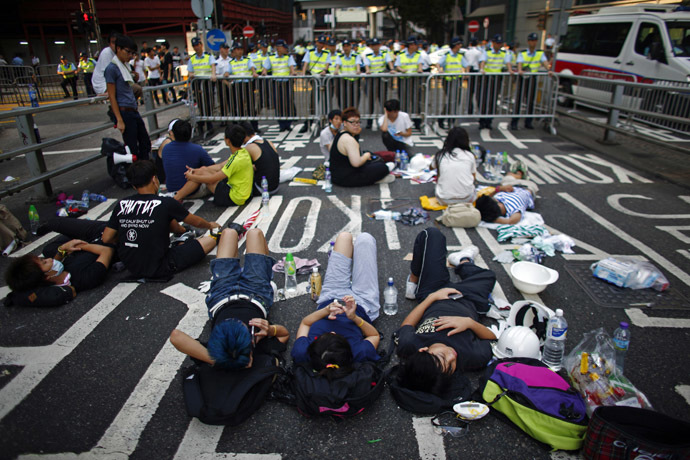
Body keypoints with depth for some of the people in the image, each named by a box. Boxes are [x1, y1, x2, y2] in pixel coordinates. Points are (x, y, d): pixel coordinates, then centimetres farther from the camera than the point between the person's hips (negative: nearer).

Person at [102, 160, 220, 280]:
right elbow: (196, 222, 1)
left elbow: (106, 239, 0)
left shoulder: (121, 204, -3)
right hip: (158, 270, -6)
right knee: (210, 240, -1)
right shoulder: (166, 203, -15)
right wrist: (210, 225, 22)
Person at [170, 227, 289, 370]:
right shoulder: (263, 350, -42)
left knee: (229, 232, 13)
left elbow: (176, 335, -54)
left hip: (221, 297, 1)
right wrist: (271, 330, -47)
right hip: (256, 295, 0)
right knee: (254, 232, 12)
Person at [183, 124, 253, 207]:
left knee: (202, 172, -9)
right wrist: (196, 170, 7)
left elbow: (213, 179, -20)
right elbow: (221, 166, 10)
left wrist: (192, 177, -6)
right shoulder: (243, 152, 3)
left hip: (234, 198, -9)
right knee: (204, 169, 10)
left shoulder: (237, 160, -26)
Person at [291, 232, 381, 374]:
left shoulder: (301, 353, -39)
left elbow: (304, 323, -18)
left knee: (344, 236, 9)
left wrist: (325, 311, -37)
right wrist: (354, 317, -40)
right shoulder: (360, 354, -43)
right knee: (364, 237, 5)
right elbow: (374, 335, -22)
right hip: (363, 304, -1)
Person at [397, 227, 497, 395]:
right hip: (468, 302, 0)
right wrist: (469, 322, -37)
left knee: (431, 234, 7)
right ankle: (463, 261, 60)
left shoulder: (407, 346, -41)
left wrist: (431, 297, -17)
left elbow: (406, 324, -17)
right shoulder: (475, 358, -41)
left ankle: (413, 285, 31)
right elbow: (493, 338, -19)